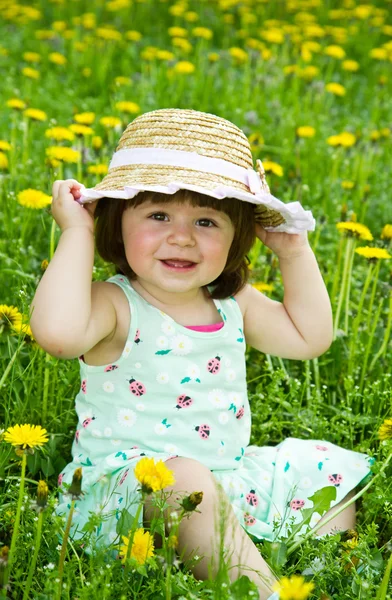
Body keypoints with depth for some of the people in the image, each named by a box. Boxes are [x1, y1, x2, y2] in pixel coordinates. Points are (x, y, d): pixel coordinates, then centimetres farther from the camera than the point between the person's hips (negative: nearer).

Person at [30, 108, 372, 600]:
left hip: (229, 476, 8)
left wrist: (295, 252, 7)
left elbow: (310, 336, 14)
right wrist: (76, 234, -30)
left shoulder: (232, 303, 5)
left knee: (337, 468, 8)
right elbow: (58, 332, -41)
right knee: (186, 484, -39)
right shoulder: (115, 305, -18)